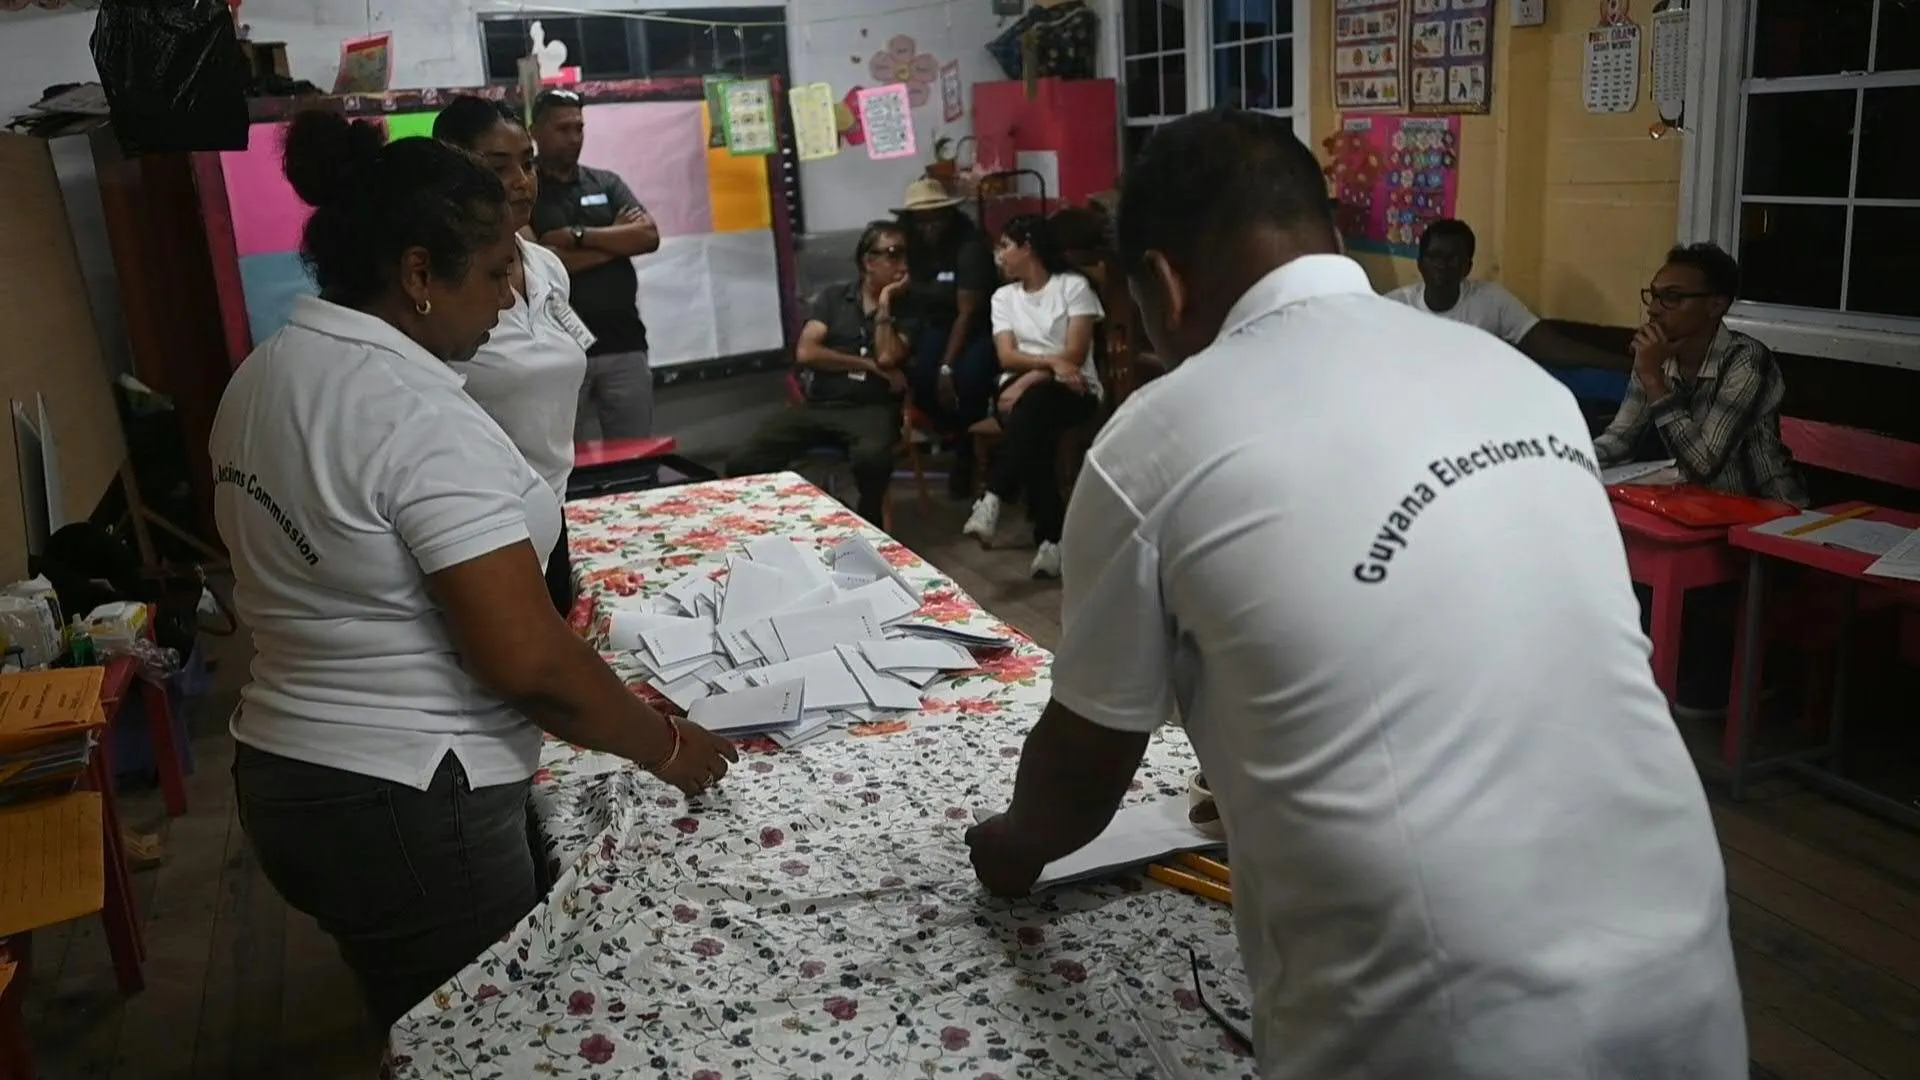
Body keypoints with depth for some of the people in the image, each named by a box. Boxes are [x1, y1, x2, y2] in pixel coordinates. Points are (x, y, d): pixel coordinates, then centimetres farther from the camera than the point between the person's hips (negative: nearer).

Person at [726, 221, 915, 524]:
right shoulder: (833, 297, 14)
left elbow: (887, 358, -8)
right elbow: (806, 353, 0)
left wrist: (885, 302, -4)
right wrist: (868, 365, -4)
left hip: (871, 408, -2)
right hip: (818, 404, 2)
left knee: (872, 458, -40)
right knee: (743, 465, -19)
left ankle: (867, 526, -11)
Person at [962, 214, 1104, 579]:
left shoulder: (1074, 286, 3)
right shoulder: (1003, 296, 16)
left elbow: (1075, 354, -8)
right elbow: (1007, 357, 2)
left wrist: (1029, 380, -19)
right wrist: (1051, 361, -16)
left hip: (1072, 388, -3)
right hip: (1021, 387, 3)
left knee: (1035, 401, -40)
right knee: (1034, 430, -34)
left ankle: (992, 499, -46)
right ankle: (1051, 537, -38)